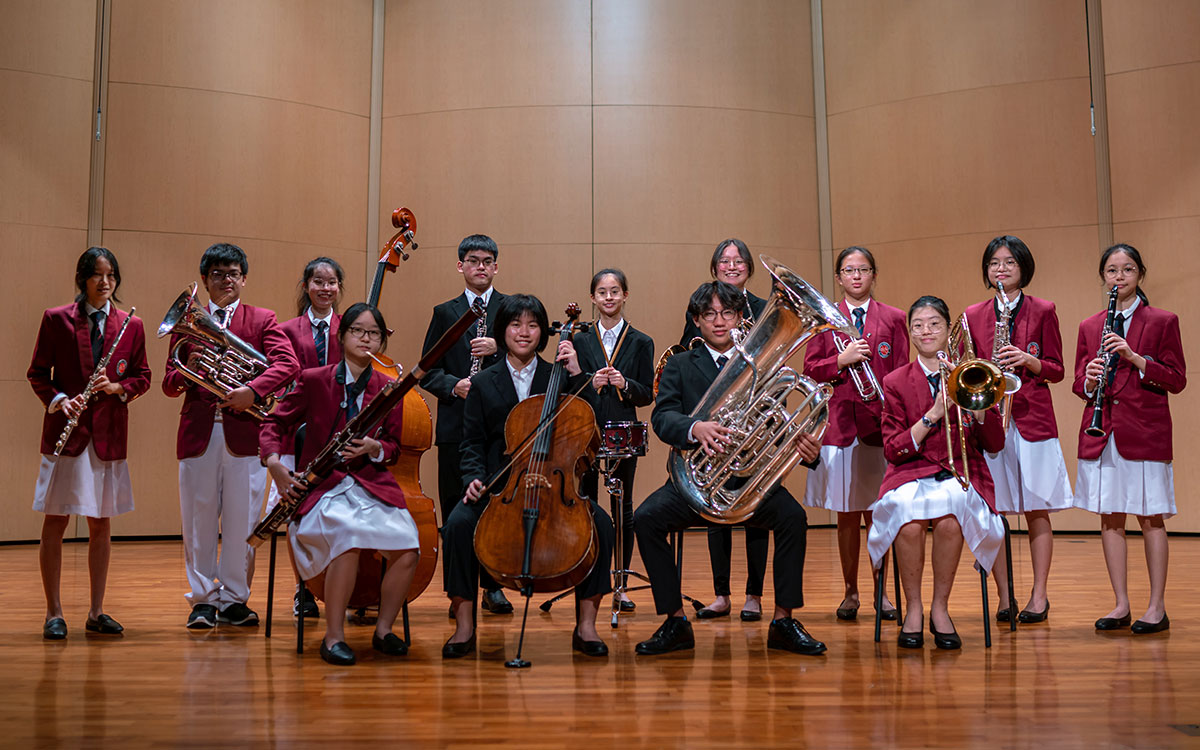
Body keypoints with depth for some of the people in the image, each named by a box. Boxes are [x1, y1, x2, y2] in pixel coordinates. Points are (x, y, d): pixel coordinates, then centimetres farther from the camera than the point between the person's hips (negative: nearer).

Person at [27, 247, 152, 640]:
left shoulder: (131, 325, 6)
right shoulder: (56, 319, 1)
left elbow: (142, 376, 10)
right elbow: (37, 372, 3)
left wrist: (117, 387, -10)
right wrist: (58, 399, -14)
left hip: (108, 434, 2)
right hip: (66, 432, -2)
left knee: (101, 523, 8)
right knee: (55, 522, 1)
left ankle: (96, 612, 18)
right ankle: (54, 613, 12)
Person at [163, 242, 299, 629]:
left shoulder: (262, 320, 9)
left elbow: (288, 364, -7)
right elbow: (169, 384, 10)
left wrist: (253, 390, -22)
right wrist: (186, 372, -13)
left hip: (244, 433, -1)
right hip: (198, 433, 2)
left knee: (241, 523, 2)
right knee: (199, 521, 5)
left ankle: (233, 598, 14)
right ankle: (203, 598, 16)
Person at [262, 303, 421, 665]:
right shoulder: (314, 380, 2)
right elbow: (275, 423, 7)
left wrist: (374, 448, -11)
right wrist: (274, 462, -11)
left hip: (372, 484, 3)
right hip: (323, 486, -2)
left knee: (408, 549, -24)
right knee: (349, 536, -35)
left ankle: (383, 630, 1)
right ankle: (334, 636, -16)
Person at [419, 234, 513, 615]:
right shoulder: (445, 312, 12)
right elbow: (429, 371, 9)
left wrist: (499, 348, -15)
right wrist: (453, 385, -10)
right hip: (457, 425, 1)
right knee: (456, 508, 2)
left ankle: (493, 586, 16)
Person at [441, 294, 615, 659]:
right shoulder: (483, 383, 12)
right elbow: (472, 445, 9)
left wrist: (576, 375, -7)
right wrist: (475, 478, -11)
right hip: (498, 483, 0)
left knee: (600, 524, -26)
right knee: (458, 523, -29)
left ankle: (585, 625, -13)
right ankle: (464, 626, -14)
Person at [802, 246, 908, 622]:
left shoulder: (893, 318, 8)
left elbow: (902, 374, 5)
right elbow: (810, 370, 4)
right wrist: (842, 359, -12)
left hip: (881, 425, 0)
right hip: (839, 424, 0)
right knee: (847, 514, 5)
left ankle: (882, 591, 17)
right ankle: (850, 592, 18)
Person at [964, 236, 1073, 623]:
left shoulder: (1043, 310, 5)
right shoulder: (974, 315, 10)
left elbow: (1056, 370, 4)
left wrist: (1027, 361, -14)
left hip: (1032, 416, -1)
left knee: (1037, 510, 1)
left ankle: (1039, 595, 12)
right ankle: (1003, 597, 11)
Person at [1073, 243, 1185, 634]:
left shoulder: (1163, 321, 2)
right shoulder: (1089, 327, 12)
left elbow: (1177, 380, -3)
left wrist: (1134, 357, -16)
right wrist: (1089, 380, -10)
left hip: (1145, 429, -3)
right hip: (1101, 432, 4)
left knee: (1150, 517, 0)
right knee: (1110, 517, 6)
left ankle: (1157, 607, 10)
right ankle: (1121, 605, 15)